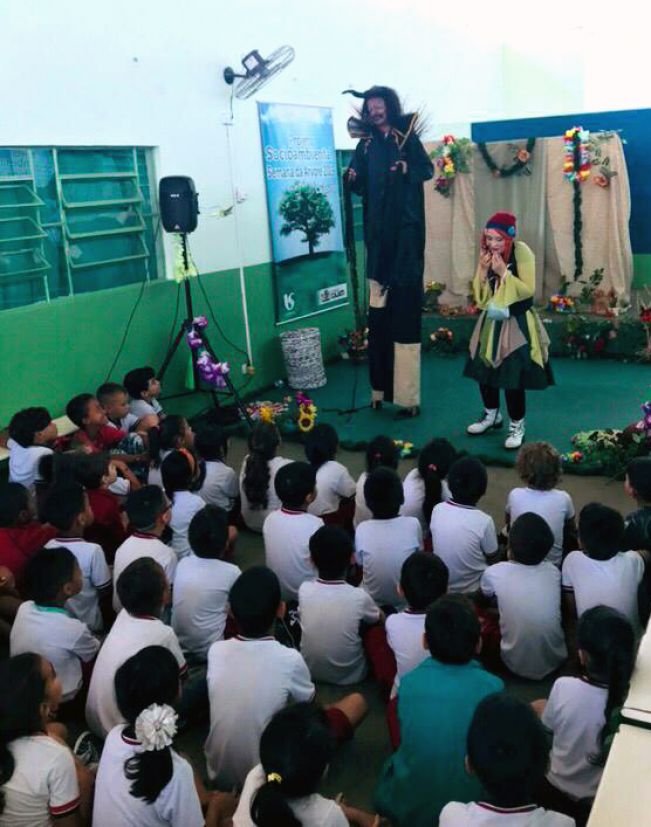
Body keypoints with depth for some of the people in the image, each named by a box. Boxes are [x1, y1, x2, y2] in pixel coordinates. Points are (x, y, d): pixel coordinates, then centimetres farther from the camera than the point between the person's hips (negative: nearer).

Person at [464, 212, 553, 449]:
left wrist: (504, 272, -25)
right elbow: (479, 296, -1)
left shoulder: (521, 252, -15)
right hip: (491, 322, 6)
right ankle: (492, 415, 32)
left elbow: (529, 290, -20)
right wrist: (483, 269, -15)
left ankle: (517, 426, 12)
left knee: (513, 376, -6)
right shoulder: (486, 254, 1)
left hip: (517, 324, -5)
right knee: (484, 370, 9)